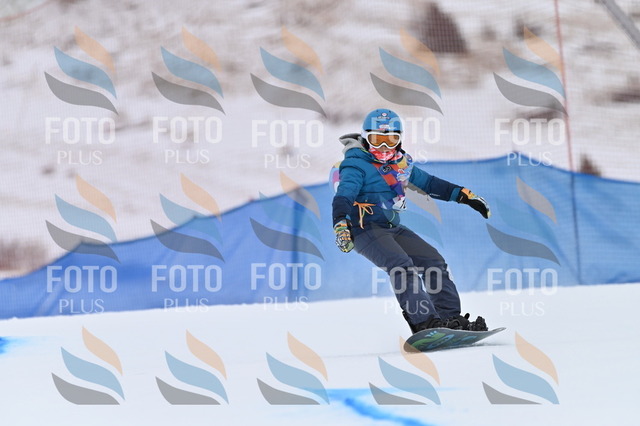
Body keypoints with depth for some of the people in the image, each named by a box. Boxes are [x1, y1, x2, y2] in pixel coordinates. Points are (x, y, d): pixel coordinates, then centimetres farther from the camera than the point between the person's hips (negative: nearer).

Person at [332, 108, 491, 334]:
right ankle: (424, 321, -34)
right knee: (401, 265, -27)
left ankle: (450, 317, 2)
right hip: (366, 229, -8)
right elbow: (343, 196, -24)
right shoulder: (357, 165, -10)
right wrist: (340, 224, -43)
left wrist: (464, 195, 20)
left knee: (433, 261, 1)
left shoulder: (400, 163, 13)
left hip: (393, 228, 8)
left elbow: (428, 183, 24)